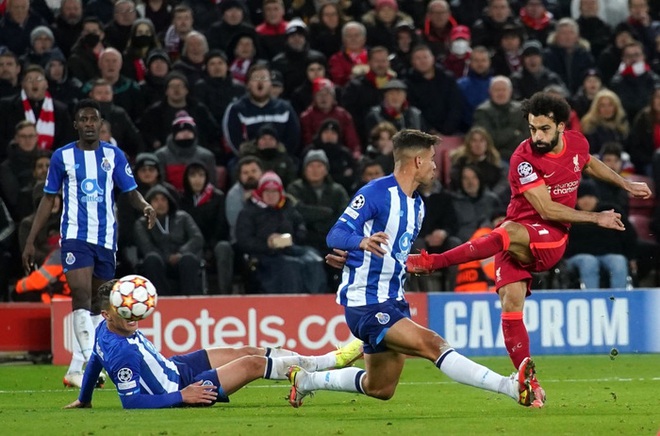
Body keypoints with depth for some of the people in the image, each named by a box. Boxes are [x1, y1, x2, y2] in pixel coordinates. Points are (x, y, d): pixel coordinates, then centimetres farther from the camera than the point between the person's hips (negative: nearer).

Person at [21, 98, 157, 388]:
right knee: (82, 296, -18)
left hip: (106, 238, 3)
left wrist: (145, 206, -19)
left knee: (97, 304, 8)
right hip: (75, 236, -3)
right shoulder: (63, 156, 3)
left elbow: (131, 192, 6)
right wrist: (30, 241, 5)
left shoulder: (113, 155, 6)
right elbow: (48, 199, 9)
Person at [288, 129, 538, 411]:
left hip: (392, 301, 10)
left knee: (380, 389, 16)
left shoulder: (416, 204, 14)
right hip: (365, 302, -10)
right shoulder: (375, 193, -14)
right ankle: (512, 387, -37)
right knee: (432, 344, -25)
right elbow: (335, 236, -23)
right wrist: (362, 241, -40)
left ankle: (305, 379, 36)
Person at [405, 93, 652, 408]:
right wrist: (596, 219, -11)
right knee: (511, 303, -19)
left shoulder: (577, 143, 3)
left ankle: (433, 262, -32)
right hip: (518, 240, -1)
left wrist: (626, 185, 36)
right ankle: (530, 385, -11)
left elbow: (589, 163, 30)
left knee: (509, 233, -34)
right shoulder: (524, 158, -13)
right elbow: (546, 209, -15)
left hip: (552, 240, 1)